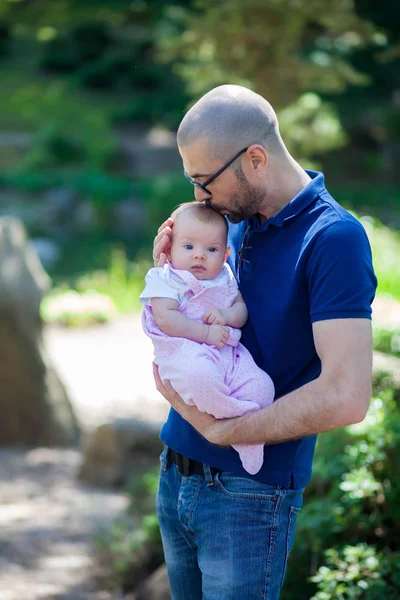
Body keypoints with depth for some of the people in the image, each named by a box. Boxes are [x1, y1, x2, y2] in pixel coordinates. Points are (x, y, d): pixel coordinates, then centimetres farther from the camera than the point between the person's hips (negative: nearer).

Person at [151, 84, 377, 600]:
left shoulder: (333, 238, -17)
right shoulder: (237, 221, 7)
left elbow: (346, 397, -25)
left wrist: (219, 430, -18)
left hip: (248, 496, -7)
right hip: (175, 478, 7)